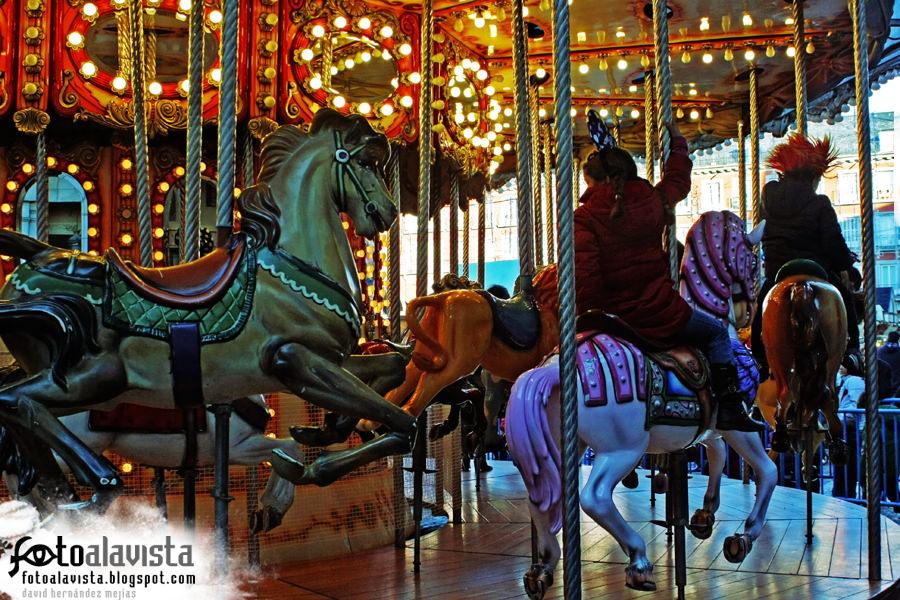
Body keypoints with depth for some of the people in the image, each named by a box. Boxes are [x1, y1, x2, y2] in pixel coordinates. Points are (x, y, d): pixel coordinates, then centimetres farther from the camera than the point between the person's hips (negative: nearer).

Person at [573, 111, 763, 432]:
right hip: (660, 317, 1)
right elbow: (679, 180, 25)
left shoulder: (584, 219, -9)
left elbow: (585, 280, -17)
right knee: (717, 333, 25)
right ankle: (730, 409, 14)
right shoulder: (654, 201, 2)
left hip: (612, 320, -1)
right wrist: (678, 143, 39)